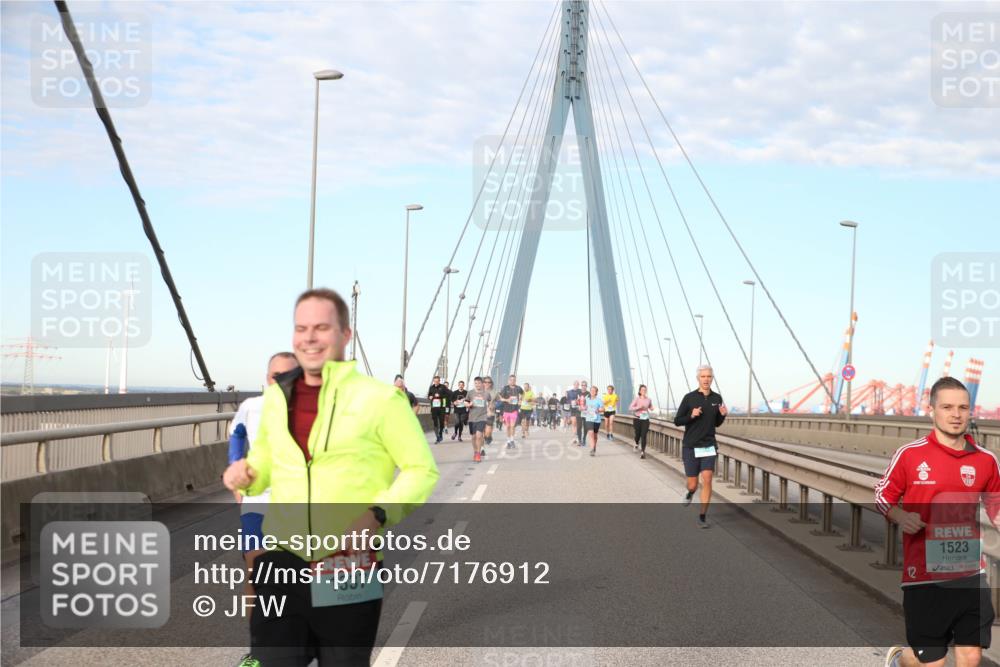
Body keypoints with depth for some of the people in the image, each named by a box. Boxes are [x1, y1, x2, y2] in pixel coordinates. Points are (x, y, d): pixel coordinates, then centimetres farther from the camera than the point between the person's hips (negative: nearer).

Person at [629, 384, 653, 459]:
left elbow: (651, 407, 20)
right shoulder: (636, 399, -6)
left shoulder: (648, 399, 2)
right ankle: (637, 444, 47)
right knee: (638, 434, 11)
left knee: (644, 436, -8)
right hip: (637, 419, -1)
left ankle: (643, 452, -5)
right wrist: (639, 407, -22)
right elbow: (630, 408, -10)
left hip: (645, 420, 1)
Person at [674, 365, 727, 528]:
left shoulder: (717, 398, 2)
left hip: (709, 446, 2)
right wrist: (691, 416, -21)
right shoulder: (689, 398, -7)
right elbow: (677, 421, -3)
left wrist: (723, 415, -8)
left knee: (707, 480, -13)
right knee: (692, 485, 2)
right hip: (690, 447, -2)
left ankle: (703, 517, -1)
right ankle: (690, 492, 41)